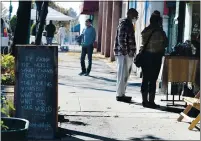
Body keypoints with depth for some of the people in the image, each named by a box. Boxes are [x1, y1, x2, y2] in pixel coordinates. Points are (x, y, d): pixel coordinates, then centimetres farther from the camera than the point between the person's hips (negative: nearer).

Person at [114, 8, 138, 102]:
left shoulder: (129, 24, 18)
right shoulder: (124, 24, -12)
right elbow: (121, 39, -20)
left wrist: (131, 52, 17)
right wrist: (126, 51, -20)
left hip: (128, 54, 10)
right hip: (123, 53, -10)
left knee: (125, 75, 14)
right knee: (123, 75, -7)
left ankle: (122, 93, 21)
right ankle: (120, 95, -3)